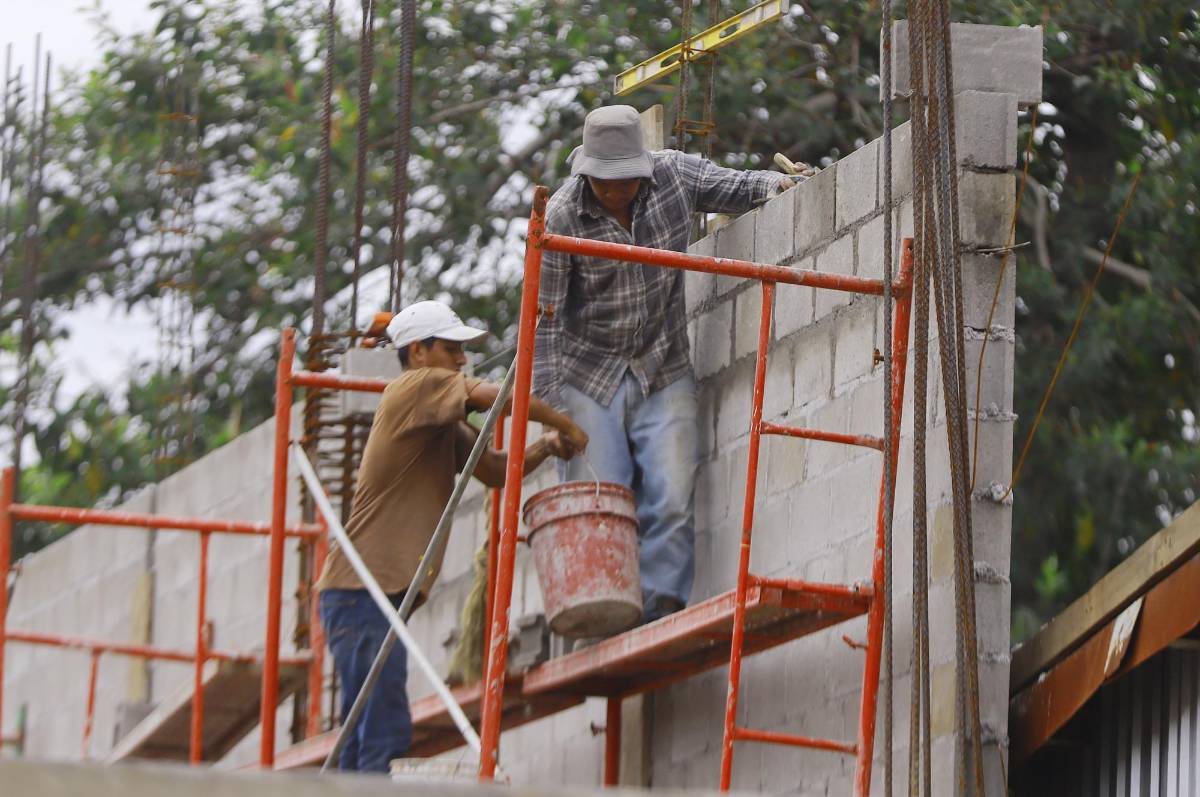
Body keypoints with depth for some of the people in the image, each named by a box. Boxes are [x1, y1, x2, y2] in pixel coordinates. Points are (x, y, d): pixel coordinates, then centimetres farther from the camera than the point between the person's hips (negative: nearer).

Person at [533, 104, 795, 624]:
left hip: (663, 373, 3)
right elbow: (544, 316, -14)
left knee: (672, 502, -10)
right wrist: (549, 403, -19)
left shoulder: (676, 175, -6)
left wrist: (775, 184, -6)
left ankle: (661, 613, -10)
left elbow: (736, 188, 15)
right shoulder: (562, 217, -15)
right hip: (589, 377, -3)